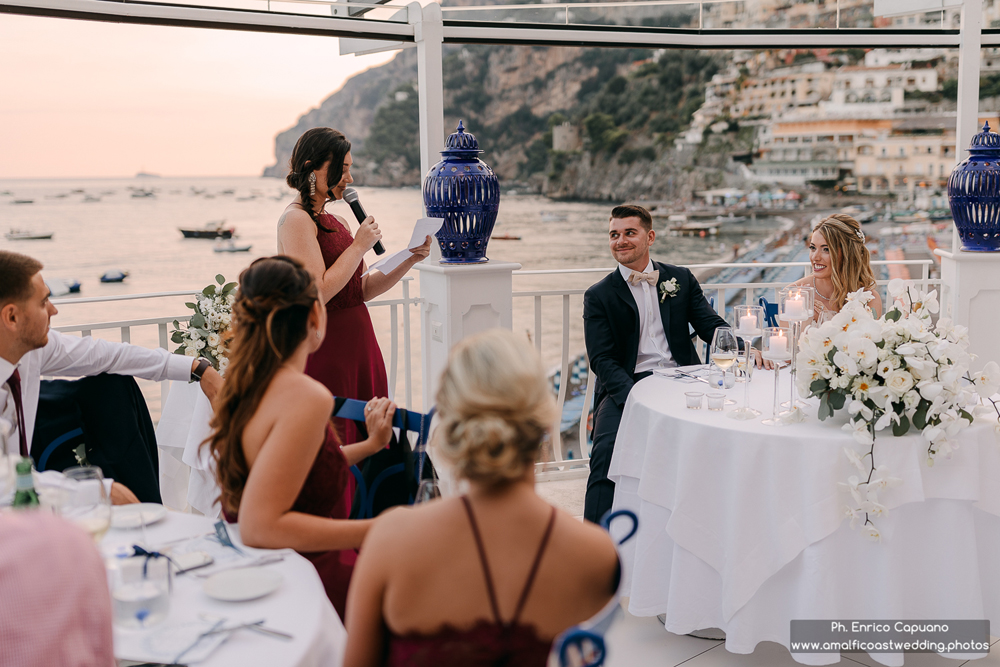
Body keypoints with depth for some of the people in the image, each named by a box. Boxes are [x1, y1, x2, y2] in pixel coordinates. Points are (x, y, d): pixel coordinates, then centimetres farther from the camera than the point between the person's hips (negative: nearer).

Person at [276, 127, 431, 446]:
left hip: (359, 346, 8)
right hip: (325, 352, -8)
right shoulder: (295, 219, -10)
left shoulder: (337, 222, 15)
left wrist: (410, 258, 6)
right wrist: (360, 245, -11)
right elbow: (318, 292, -20)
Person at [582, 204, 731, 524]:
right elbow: (602, 360, -2)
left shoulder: (680, 278, 17)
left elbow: (711, 326, 10)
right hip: (627, 386, -2)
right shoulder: (599, 296, 9)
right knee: (607, 449, -29)